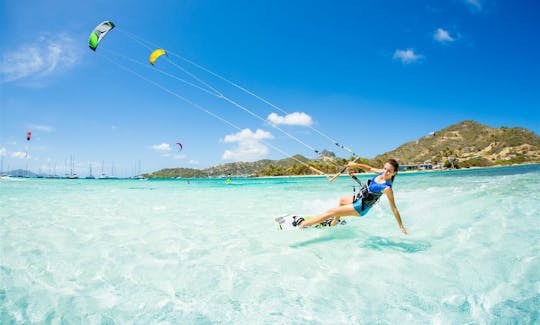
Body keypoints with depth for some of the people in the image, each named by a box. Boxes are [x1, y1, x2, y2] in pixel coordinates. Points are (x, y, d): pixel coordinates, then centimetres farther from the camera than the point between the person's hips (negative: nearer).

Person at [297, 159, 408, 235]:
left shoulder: (387, 188, -30)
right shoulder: (381, 173, -11)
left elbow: (394, 209, -26)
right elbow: (369, 169, 9)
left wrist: (401, 226, -22)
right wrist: (356, 164, -5)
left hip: (360, 208, -9)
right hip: (359, 199, 9)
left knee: (331, 212, -11)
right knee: (342, 200, 36)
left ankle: (302, 224, -8)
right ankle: (334, 222, 53)